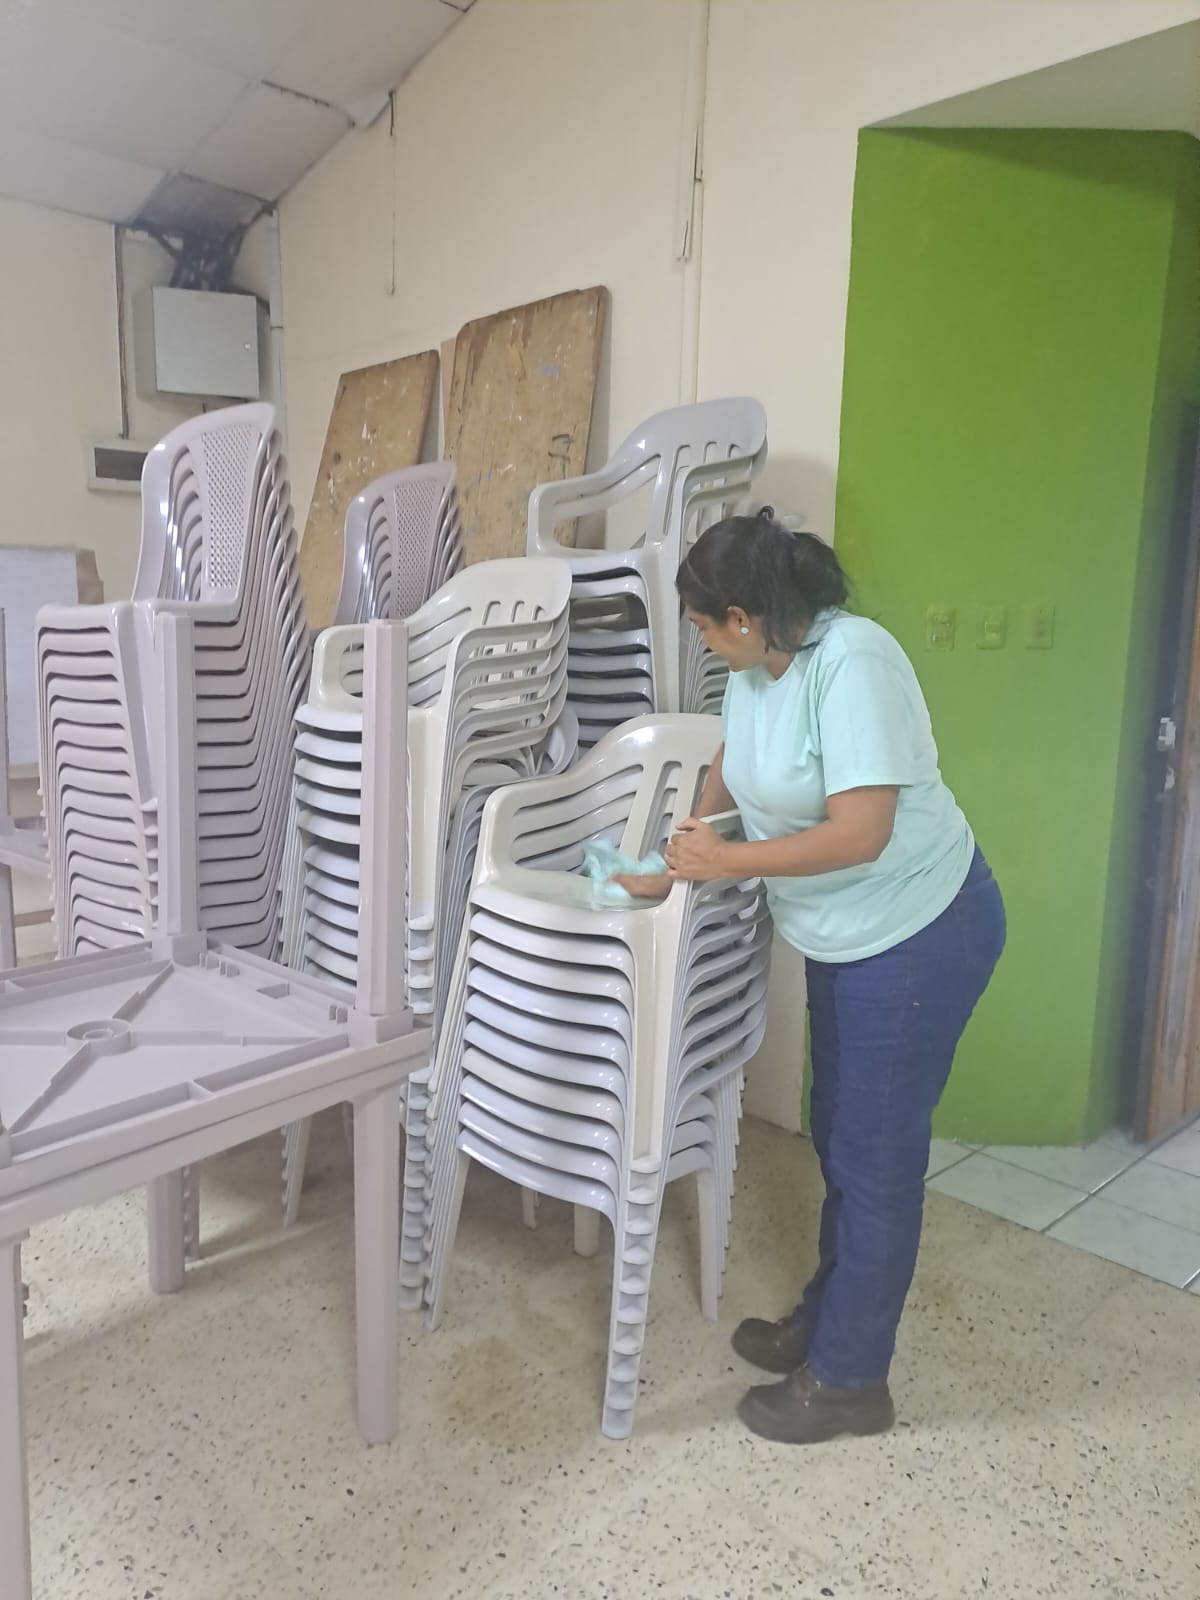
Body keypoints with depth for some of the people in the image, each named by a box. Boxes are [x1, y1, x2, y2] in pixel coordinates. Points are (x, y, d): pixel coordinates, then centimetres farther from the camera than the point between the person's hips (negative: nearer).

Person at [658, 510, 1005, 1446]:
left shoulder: (852, 661, -26)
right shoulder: (756, 667, -1)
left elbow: (859, 834, -30)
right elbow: (736, 761, 19)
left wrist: (725, 861, -22)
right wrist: (697, 825, 3)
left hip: (919, 935, -9)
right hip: (844, 937, 9)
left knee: (877, 1154, 4)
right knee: (838, 1136, 20)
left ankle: (849, 1380, 24)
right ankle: (828, 1316, 42)